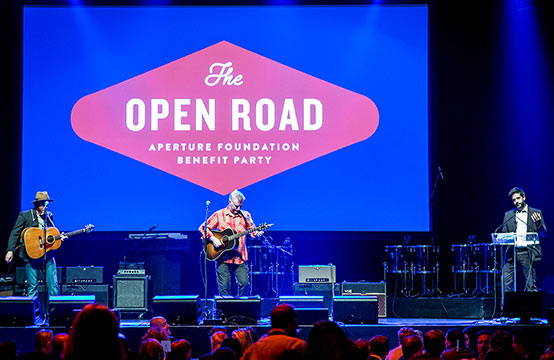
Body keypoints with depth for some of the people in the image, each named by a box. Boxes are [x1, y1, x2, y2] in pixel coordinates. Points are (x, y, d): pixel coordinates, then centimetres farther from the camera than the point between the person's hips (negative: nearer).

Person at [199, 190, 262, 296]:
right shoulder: (219, 215, 4)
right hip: (223, 257, -1)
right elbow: (203, 228, 4)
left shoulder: (245, 215, 10)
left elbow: (252, 229, 5)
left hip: (240, 258, 1)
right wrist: (212, 238, -11)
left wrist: (257, 233, -18)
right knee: (224, 286, -3)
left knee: (244, 283, -8)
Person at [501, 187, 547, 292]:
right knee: (505, 281, -7)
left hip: (527, 253, -2)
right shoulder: (508, 215, 16)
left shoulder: (536, 213, 9)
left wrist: (539, 224, -14)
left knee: (530, 285, -5)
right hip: (511, 253, 3)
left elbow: (543, 234, 6)